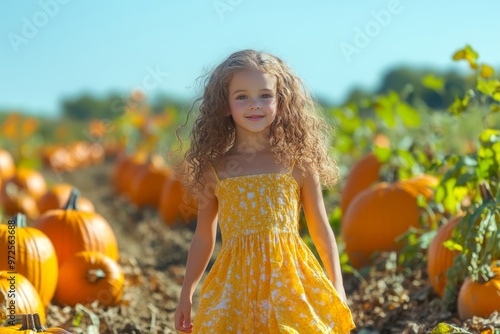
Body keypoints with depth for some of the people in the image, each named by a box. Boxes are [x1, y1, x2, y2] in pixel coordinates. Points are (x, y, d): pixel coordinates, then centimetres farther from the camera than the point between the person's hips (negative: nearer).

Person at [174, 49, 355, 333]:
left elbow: (322, 231, 6)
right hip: (236, 285, 1)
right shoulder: (214, 169, 4)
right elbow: (204, 238, 12)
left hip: (291, 284, -1)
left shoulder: (298, 163, 1)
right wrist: (186, 295, 12)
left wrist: (337, 290, 3)